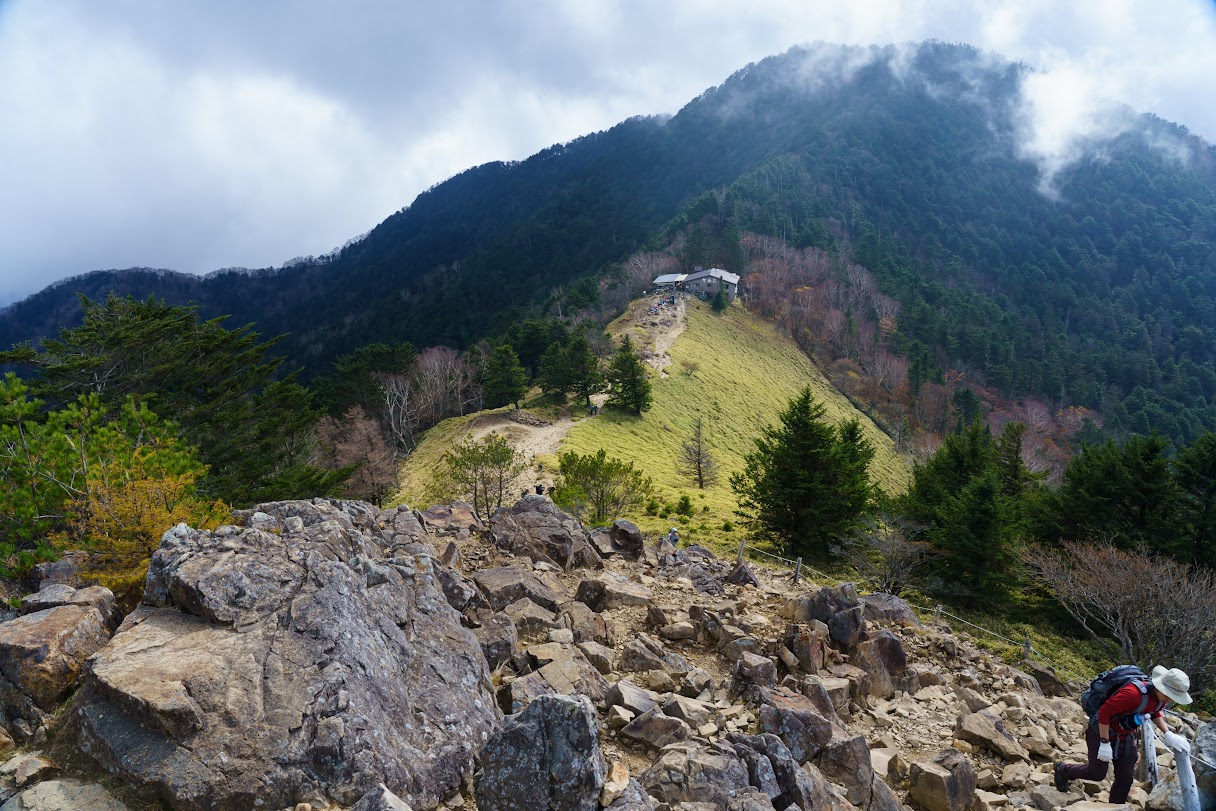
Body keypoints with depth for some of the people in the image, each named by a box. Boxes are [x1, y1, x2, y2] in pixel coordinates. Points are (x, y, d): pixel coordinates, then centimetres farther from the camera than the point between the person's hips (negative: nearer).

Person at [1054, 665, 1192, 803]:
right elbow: (1104, 712, -33)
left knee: (1125, 778, 8)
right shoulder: (1134, 693, -39)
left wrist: (1167, 733, -2)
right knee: (1097, 774, 8)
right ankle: (1062, 770, 33)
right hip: (1102, 732, -7)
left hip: (1126, 737, 7)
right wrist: (1105, 743, -27)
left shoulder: (1161, 698, -11)